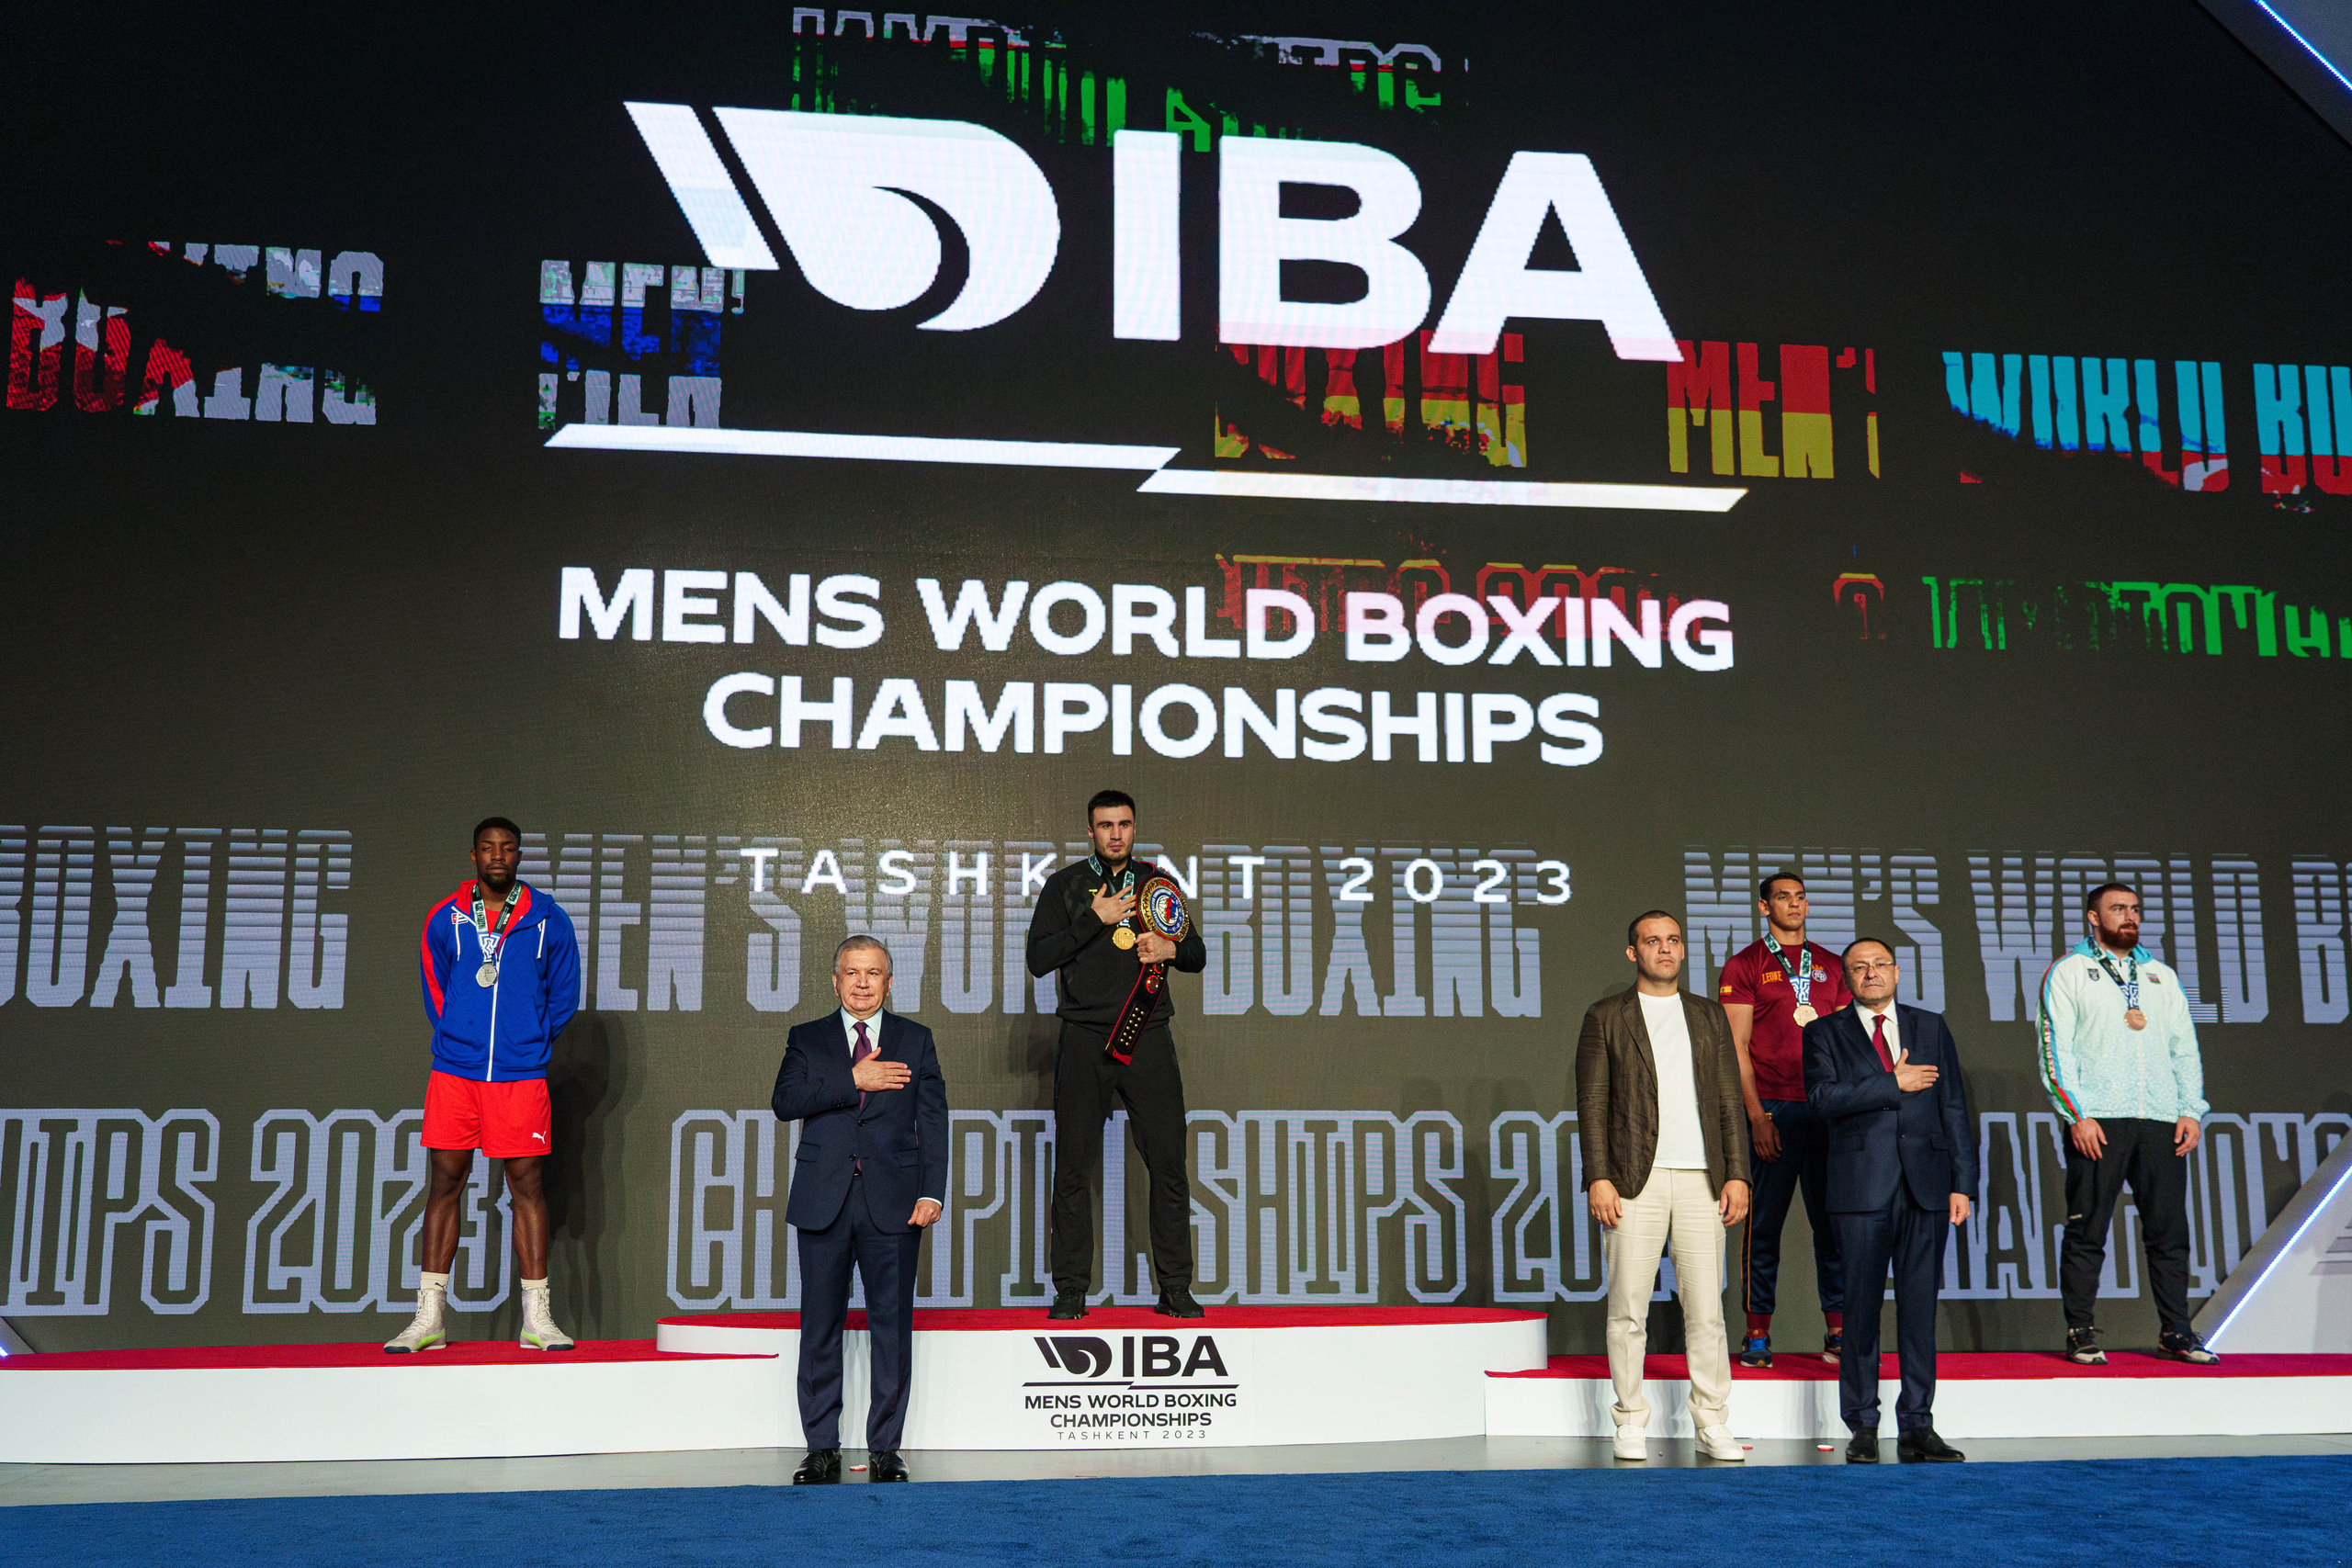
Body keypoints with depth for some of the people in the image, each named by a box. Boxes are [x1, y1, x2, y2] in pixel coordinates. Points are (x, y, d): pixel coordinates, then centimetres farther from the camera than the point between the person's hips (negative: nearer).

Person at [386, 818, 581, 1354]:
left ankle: (537, 1316, 4)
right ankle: (429, 1317, 9)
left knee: (527, 1187, 0)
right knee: (444, 1184, 3)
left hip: (521, 1075, -1)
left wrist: (531, 1043, 7)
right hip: (454, 1072, 1)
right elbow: (434, 989, 19)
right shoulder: (444, 919, 6)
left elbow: (563, 996, 12)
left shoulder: (549, 921, 3)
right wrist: (456, 1038, 11)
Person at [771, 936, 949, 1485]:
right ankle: (822, 1449, 13)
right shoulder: (807, 1039, 11)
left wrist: (932, 1192, -5)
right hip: (823, 1201, 0)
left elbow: (933, 1121, 6)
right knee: (820, 1326, 3)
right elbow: (785, 1101, -6)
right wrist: (853, 1080, -13)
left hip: (893, 1202, 0)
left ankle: (885, 1449, 10)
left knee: (892, 1325, 1)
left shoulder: (915, 1040, 11)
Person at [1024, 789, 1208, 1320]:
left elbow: (1198, 956, 17)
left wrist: (1171, 949, -5)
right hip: (1085, 1038, -1)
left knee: (1168, 1162, -3)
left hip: (1148, 1035, 1)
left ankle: (1175, 1287, 5)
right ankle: (1070, 1289, 8)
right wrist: (1094, 919, -9)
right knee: (1074, 1166, -1)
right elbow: (1038, 958, -1)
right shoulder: (1066, 884, 8)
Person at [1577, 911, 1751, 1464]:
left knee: (1706, 1307, 2)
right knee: (1628, 1308, 0)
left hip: (1701, 1179, 2)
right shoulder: (1605, 1017, 5)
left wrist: (1737, 1175, 3)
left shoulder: (1710, 1015, 14)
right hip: (1635, 1180, -2)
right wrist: (1598, 1178, -8)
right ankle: (1630, 1424, 9)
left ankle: (1713, 1425, 10)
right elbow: (1592, 1104, 1)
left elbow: (1729, 1101, 12)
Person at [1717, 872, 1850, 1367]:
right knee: (1763, 1223, -1)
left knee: (1833, 1220, 3)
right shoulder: (1744, 966, 3)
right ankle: (1758, 1334, 6)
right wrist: (1756, 1115, -10)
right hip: (1772, 1109, -3)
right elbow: (1737, 1047, -2)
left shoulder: (1830, 965, 15)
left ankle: (1837, 1332, 10)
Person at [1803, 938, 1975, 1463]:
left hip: (1926, 1186, 2)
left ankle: (1917, 1427, 9)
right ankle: (1863, 1427, 8)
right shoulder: (1825, 1033, 7)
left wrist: (1962, 1182, 4)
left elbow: (1954, 1107, 11)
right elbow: (1824, 1098, -10)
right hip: (1862, 1187, -2)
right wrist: (1894, 1084, -10)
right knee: (1861, 1306, 0)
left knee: (1920, 1306, 3)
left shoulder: (1931, 1027, 14)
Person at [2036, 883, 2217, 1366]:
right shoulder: (2067, 974, 7)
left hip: (2161, 1122, 4)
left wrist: (2192, 1111, 4)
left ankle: (2175, 1331, 13)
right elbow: (2055, 1051, 0)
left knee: (2170, 1230, 3)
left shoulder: (2161, 976, 21)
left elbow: (2185, 1049, 18)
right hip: (2097, 1119, -4)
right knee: (2086, 1231, -3)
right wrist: (2077, 1116, -10)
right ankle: (2080, 1334, 4)